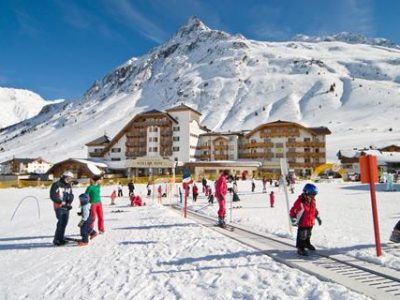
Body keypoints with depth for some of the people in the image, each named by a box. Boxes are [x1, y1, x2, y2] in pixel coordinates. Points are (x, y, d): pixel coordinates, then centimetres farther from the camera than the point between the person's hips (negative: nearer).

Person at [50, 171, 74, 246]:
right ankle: (56, 240, -2)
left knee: (64, 223, 9)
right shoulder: (56, 185, -7)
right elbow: (52, 196, -11)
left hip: (67, 207, 7)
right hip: (59, 207, -6)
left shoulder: (69, 186, 12)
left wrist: (70, 197, -12)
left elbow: (71, 195, 11)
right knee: (61, 223, -12)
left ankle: (61, 239, 20)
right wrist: (61, 202, -16)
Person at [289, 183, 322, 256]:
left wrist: (318, 217, 18)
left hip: (310, 223, 8)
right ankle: (300, 249, 10)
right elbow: (293, 211, -20)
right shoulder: (300, 202, -24)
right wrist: (293, 219, -25)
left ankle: (307, 244, 47)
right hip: (302, 223, -8)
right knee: (302, 236, -2)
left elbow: (315, 210, 16)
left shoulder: (313, 201, -1)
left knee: (308, 235, 26)